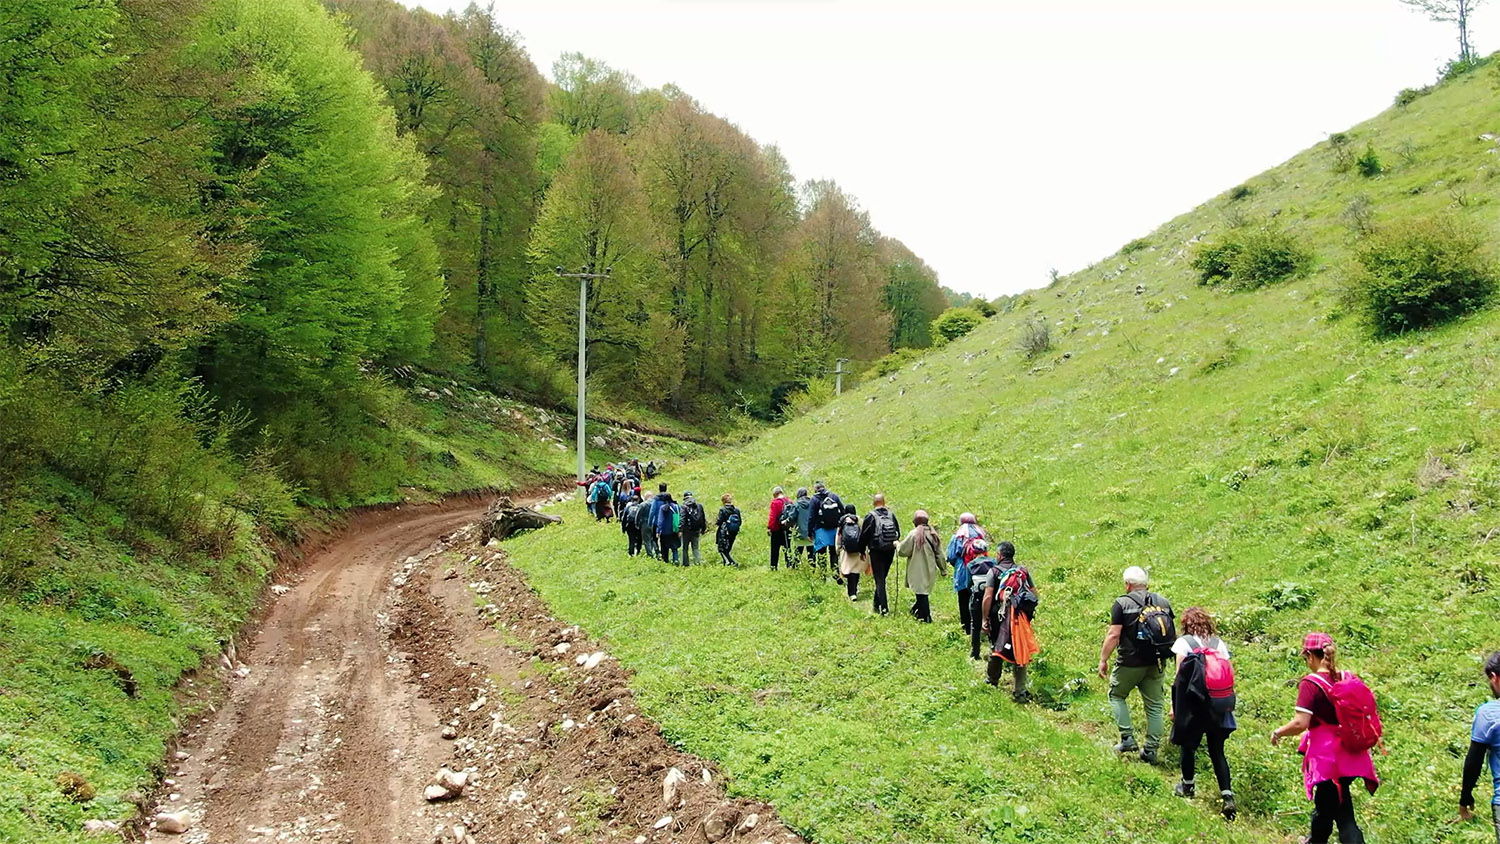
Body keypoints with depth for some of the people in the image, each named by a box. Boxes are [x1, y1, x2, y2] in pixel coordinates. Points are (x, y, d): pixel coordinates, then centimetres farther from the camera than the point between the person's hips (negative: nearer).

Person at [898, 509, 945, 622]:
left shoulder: (914, 534, -14)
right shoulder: (932, 534, 3)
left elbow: (903, 551, -10)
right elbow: (939, 554, 9)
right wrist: (943, 569, 19)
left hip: (918, 570, -6)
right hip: (930, 570, 6)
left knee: (921, 594, -1)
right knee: (924, 592, 16)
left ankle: (926, 617, 0)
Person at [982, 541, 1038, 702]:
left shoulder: (994, 571, -4)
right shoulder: (1023, 572, 8)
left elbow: (988, 597, -12)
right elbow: (1034, 594, 5)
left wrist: (984, 619, -7)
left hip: (999, 617, -2)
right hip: (1020, 618, 2)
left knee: (996, 649, 17)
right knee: (1020, 652, 4)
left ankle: (991, 680, 37)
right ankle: (1020, 692, 2)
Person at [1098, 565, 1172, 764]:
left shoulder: (1122, 603, -9)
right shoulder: (1163, 602, 6)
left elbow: (1113, 635, -14)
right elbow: (1173, 633, 11)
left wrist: (1103, 659, -7)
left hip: (1131, 663, -4)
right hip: (1156, 664, 4)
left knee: (1117, 695, 16)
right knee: (1155, 704, 11)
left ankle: (1128, 738, 6)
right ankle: (1150, 749, 14)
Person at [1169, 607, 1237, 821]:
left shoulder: (1184, 642, -4)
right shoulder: (1219, 643, 7)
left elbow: (1179, 677, -7)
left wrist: (1174, 706, -3)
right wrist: (1227, 703, 14)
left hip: (1192, 706, -3)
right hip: (1218, 707, 3)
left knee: (1188, 746, 16)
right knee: (1217, 752, 7)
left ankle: (1188, 786, 30)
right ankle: (1227, 796, -6)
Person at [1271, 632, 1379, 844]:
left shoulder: (1311, 684, -16)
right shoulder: (1349, 679, 3)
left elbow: (1300, 723, -22)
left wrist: (1278, 733, -5)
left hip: (1326, 754, -7)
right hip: (1350, 754, 7)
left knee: (1342, 814, 1)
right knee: (1324, 804, 25)